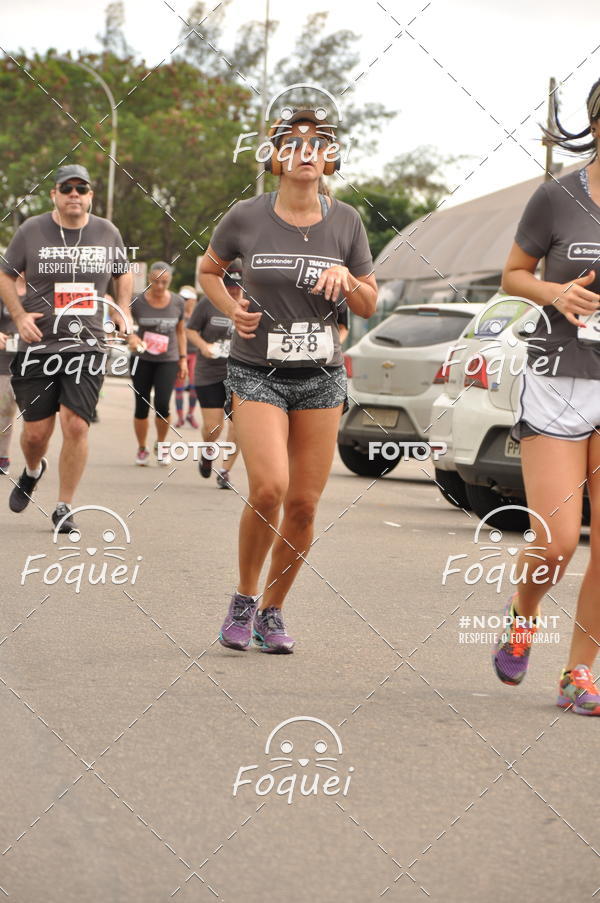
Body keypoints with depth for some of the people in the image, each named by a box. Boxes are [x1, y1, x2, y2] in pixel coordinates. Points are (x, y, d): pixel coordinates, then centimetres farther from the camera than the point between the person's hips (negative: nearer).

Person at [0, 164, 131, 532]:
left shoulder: (107, 232, 6)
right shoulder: (32, 230, 0)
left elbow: (123, 274, 23)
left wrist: (123, 311, 7)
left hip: (87, 345, 0)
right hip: (38, 345, 0)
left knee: (76, 425, -13)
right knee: (36, 431, 2)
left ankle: (64, 507, 1)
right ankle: (32, 471, 39)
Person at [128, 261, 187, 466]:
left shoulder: (178, 303, 0)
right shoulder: (137, 302, -7)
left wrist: (183, 359, 8)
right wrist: (131, 338, -22)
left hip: (168, 361, 0)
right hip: (142, 359, 0)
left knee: (162, 405, -13)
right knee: (142, 407, 0)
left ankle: (160, 445, 11)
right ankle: (141, 449, 18)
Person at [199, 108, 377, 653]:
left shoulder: (346, 222, 1)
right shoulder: (246, 218, -4)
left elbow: (369, 306, 9)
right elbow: (208, 269, 15)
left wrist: (346, 279, -12)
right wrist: (232, 310, -3)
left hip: (321, 377, 3)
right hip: (257, 375, -3)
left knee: (304, 504, 2)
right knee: (268, 489, -20)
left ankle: (272, 611, 21)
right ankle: (244, 601, 2)